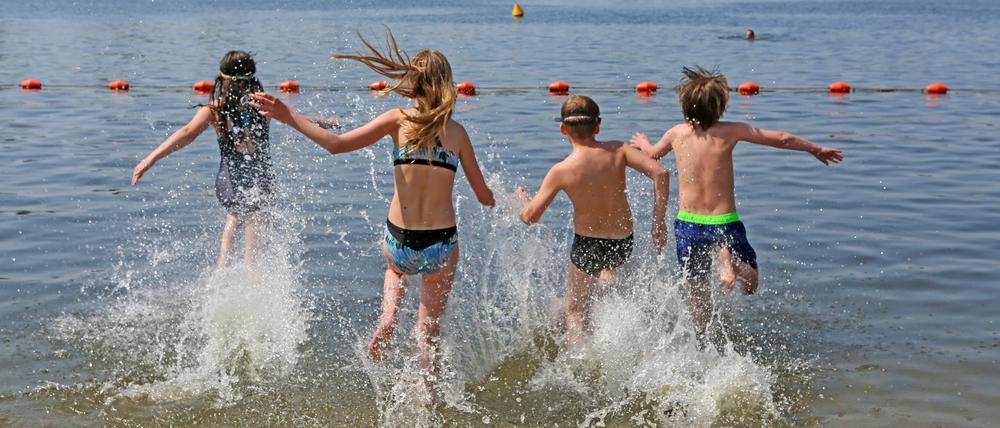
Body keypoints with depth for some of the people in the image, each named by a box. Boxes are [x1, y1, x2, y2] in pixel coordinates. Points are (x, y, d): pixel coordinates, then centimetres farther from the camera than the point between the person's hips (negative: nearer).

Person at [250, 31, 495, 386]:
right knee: (429, 334, 20)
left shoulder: (398, 120, -5)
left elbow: (337, 144, -14)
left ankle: (387, 318, 15)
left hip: (398, 243, 0)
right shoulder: (457, 131, 0)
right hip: (441, 248, 0)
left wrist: (289, 117, -6)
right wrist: (497, 198, 28)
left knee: (396, 264, 40)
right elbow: (485, 198, 4)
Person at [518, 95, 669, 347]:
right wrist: (658, 221, -9)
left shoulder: (561, 171, -18)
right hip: (624, 245, 2)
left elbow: (530, 217, -16)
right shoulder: (618, 151, -12)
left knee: (575, 311, 16)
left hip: (587, 247, -2)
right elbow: (660, 173, -18)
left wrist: (522, 199, 7)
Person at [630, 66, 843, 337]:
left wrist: (642, 143, 44)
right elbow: (782, 139, 0)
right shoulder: (730, 132, -8)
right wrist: (817, 150, 15)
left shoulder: (677, 134, -2)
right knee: (749, 280, 13)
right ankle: (728, 259, -18)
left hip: (687, 223, 2)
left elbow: (653, 153, 20)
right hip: (724, 223, -2)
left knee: (695, 289, 19)